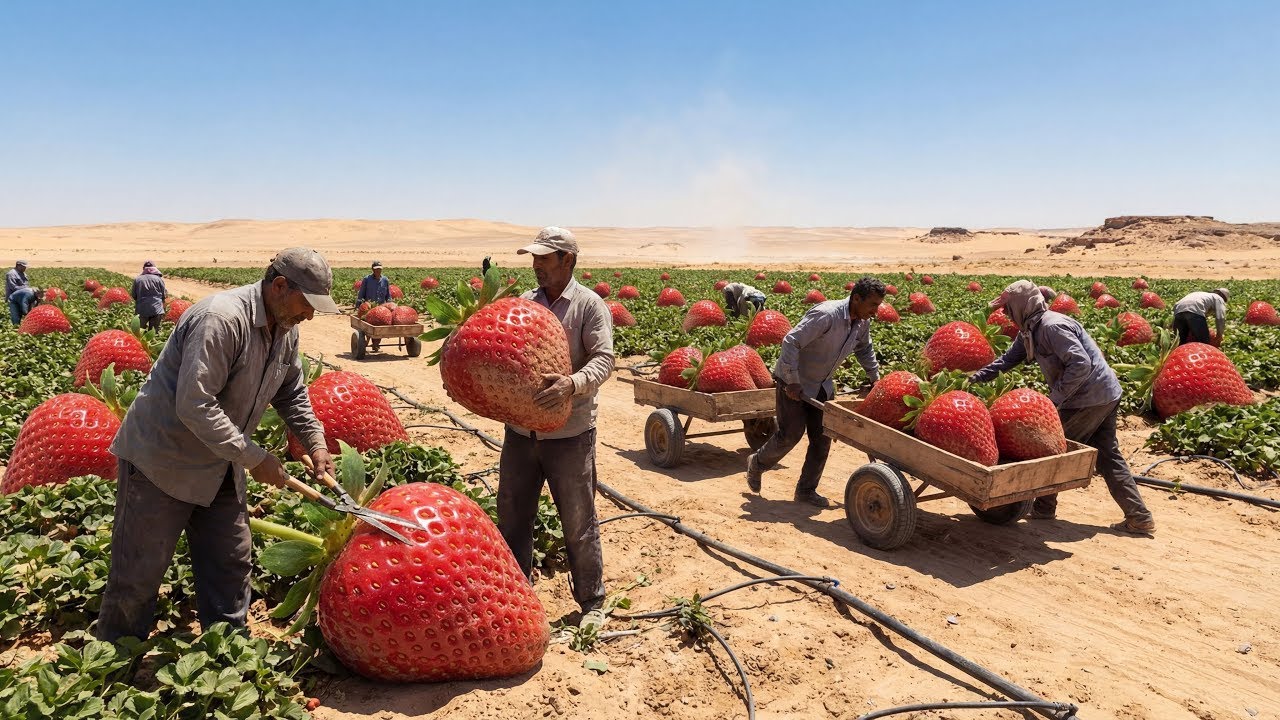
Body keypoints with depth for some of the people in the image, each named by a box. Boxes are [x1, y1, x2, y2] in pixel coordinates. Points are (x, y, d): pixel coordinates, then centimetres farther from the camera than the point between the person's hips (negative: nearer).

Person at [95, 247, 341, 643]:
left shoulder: (286, 331, 0)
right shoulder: (221, 319, -28)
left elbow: (291, 393, 14)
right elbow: (194, 405, -32)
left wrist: (315, 443, 1)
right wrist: (254, 458, -26)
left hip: (219, 467, 8)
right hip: (163, 458, -8)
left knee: (231, 563, 12)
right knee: (139, 571, 5)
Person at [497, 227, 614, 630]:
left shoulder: (589, 305, -7)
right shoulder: (524, 303, 8)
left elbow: (604, 358, -17)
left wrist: (574, 383, -36)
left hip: (569, 433, -5)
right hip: (520, 429, 5)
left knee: (579, 524, 7)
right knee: (511, 517, 16)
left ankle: (592, 602, 25)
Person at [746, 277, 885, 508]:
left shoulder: (862, 322, -2)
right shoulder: (826, 315, -29)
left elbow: (864, 350, 20)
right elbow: (790, 342, -31)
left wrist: (875, 378, 14)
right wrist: (792, 383, -29)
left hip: (822, 384, 8)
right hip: (793, 381, -8)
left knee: (822, 438, 3)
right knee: (790, 434, -7)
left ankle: (806, 490, 14)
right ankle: (757, 463, 20)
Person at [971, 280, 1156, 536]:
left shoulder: (1052, 326, -20)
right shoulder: (1030, 331, 10)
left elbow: (1081, 365, -27)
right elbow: (1007, 360, 18)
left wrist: (1054, 399, -24)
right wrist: (973, 379, 11)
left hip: (1089, 398, -10)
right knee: (1107, 456, 12)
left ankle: (1043, 507, 17)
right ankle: (1139, 517, 15)